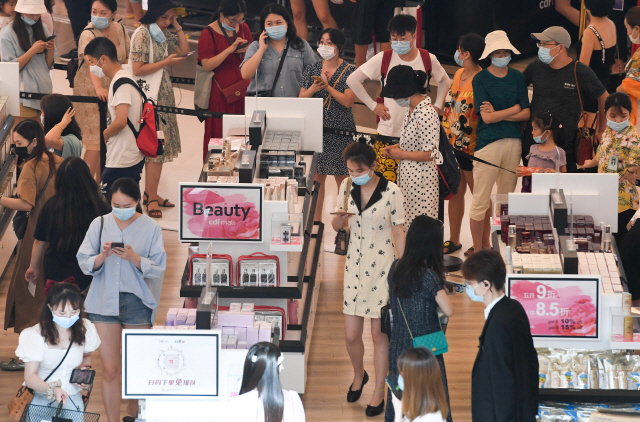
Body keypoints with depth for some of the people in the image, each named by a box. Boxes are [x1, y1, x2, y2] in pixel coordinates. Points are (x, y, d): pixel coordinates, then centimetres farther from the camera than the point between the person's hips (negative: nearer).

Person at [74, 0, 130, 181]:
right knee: (96, 141, -11)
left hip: (113, 90, 6)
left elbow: (127, 57, 12)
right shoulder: (88, 35, -22)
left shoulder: (120, 29, -1)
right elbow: (91, 63, -39)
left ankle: (99, 183, 23)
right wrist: (99, 88, -55)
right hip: (90, 90, -6)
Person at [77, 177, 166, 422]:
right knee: (110, 370, -2)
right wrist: (102, 256, -18)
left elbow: (157, 268, -5)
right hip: (104, 301, 1)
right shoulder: (99, 224, 3)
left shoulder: (151, 228, -2)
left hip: (137, 302, -1)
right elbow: (84, 263, 2)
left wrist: (134, 257, -21)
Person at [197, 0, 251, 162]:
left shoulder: (243, 28, 8)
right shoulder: (209, 33, -10)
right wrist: (230, 49, -24)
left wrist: (246, 50, -6)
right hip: (220, 92, -5)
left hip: (242, 87, 5)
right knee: (220, 135, -1)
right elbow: (207, 65, -18)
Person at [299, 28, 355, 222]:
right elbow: (301, 98, 5)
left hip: (341, 131, -3)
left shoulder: (349, 71, -2)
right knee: (316, 176, 4)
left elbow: (347, 101, -12)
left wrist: (327, 86, -18)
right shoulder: (312, 69, 8)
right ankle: (316, 219, 13)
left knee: (342, 177, 1)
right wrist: (313, 88, -14)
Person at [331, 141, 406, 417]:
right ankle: (359, 375, 37)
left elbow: (398, 232, -5)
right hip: (355, 266, 4)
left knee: (379, 334, 3)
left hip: (382, 267, -4)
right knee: (351, 335, 6)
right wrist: (339, 217, -13)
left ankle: (379, 393, 17)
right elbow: (336, 227, 11)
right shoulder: (347, 187, 0)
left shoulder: (391, 192, -12)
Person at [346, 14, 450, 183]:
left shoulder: (428, 59, 2)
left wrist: (437, 106, 10)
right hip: (388, 131, -1)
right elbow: (353, 80, 1)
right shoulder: (383, 59, -4)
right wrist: (373, 105, -1)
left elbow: (444, 81, 22)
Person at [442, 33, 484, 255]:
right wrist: (445, 133, 18)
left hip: (471, 147, -8)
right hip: (452, 144, 8)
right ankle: (453, 240, 29)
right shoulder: (459, 74, 7)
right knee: (455, 193, 17)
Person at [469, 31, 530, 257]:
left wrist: (498, 114, -9)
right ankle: (477, 249, 4)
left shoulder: (517, 77, 8)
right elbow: (487, 118, -12)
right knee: (481, 199, -4)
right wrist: (514, 108, -2)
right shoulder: (480, 79, -4)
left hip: (514, 142, 5)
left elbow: (526, 114, 3)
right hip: (488, 143, -5)